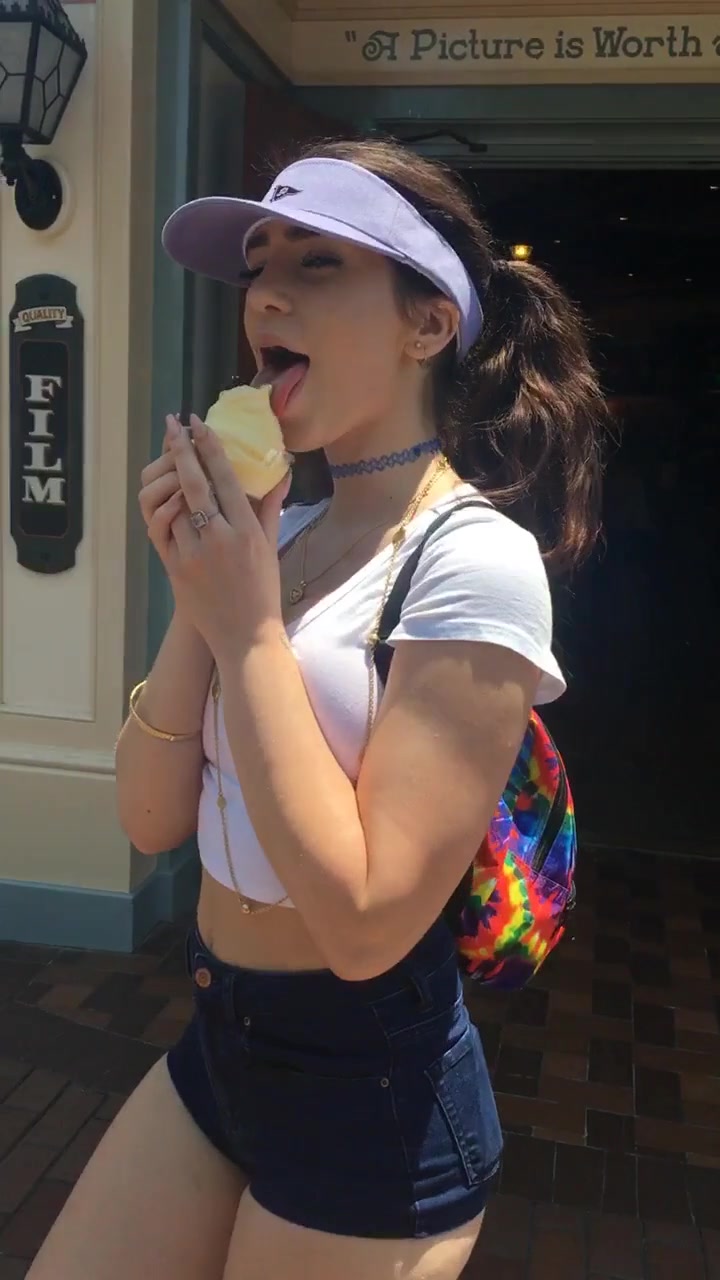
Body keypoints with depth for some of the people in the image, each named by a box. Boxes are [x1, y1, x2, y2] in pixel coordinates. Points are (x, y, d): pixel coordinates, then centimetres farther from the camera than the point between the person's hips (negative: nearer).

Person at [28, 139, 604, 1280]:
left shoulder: (476, 564, -20)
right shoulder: (275, 535, 2)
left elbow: (365, 922, -25)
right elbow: (151, 821, -1)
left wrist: (247, 626, -23)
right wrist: (199, 596, -14)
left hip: (371, 1091, -6)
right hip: (217, 1042, 7)